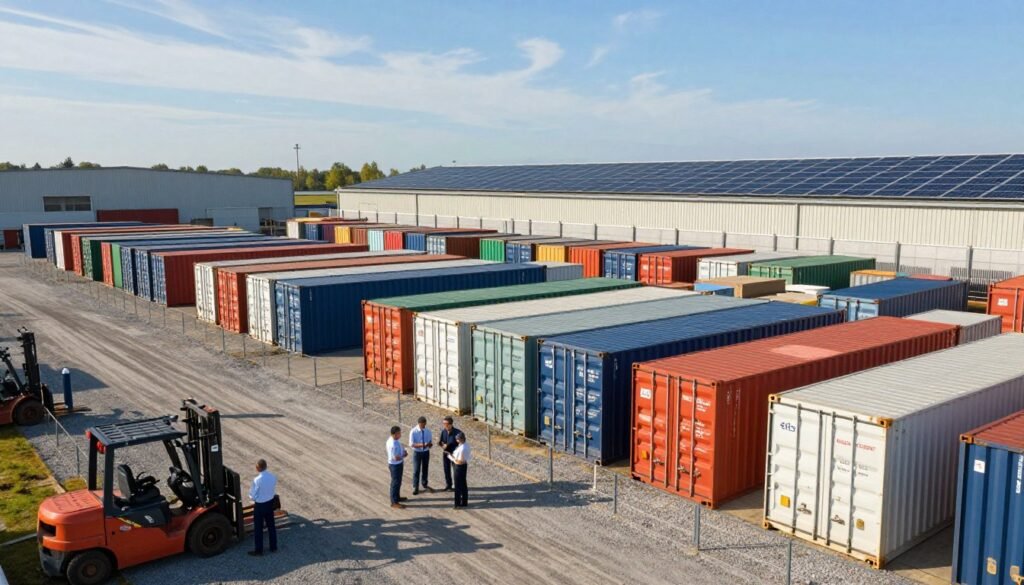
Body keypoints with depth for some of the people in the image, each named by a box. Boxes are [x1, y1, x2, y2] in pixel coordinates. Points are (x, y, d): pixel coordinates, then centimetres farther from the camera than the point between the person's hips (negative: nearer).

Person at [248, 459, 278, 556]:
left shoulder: (257, 480, -26)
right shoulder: (273, 477, -9)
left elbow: (253, 496, -17)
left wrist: (251, 496, 4)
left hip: (260, 505, -6)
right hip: (270, 503, 6)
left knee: (258, 528, 10)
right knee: (271, 526, 19)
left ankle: (259, 550, 22)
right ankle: (273, 547, 31)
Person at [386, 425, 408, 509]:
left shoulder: (396, 439, -2)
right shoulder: (392, 444, -31)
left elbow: (401, 448, 15)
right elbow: (395, 458, -30)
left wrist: (404, 451, -5)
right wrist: (404, 455, -14)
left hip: (399, 464, 9)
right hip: (395, 465, -9)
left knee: (398, 481, 23)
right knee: (396, 483, 3)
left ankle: (397, 497, 40)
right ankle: (394, 502, 15)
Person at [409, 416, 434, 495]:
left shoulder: (428, 431, -5)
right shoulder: (413, 431, -16)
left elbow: (431, 442, 2)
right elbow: (411, 444, -18)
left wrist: (429, 444, -24)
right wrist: (421, 445, -32)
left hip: (426, 452, 3)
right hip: (417, 452, -3)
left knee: (425, 469, 17)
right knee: (416, 470, 1)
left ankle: (425, 484, 37)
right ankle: (415, 487, 16)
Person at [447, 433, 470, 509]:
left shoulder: (461, 449, -30)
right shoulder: (466, 445, -1)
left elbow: (459, 461, -26)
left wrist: (451, 457, -15)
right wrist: (454, 454, 4)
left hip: (460, 467, -10)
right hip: (464, 466, 10)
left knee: (458, 486, 4)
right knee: (463, 484, 19)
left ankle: (458, 504, 14)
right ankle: (464, 502, 31)